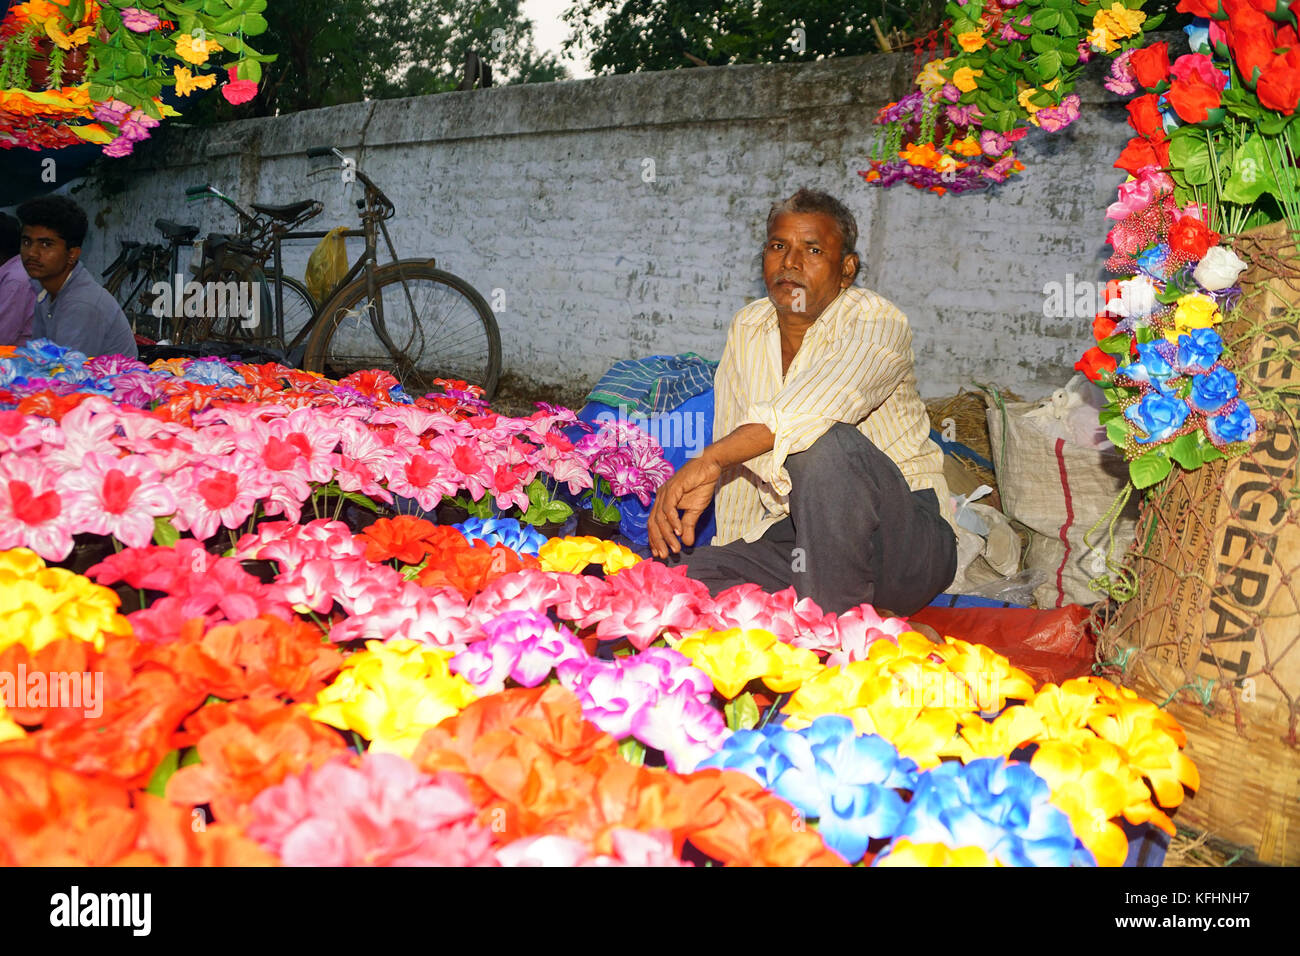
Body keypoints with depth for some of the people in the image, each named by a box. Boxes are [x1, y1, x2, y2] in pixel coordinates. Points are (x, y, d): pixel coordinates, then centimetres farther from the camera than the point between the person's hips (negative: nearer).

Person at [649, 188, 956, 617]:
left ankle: (835, 621, -23)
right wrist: (734, 550, 3)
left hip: (907, 542, -5)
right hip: (789, 540, 6)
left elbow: (820, 404, -36)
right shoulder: (746, 329, 8)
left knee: (824, 442, -36)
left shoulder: (877, 321, -13)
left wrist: (708, 461, -45)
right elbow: (735, 452, 10)